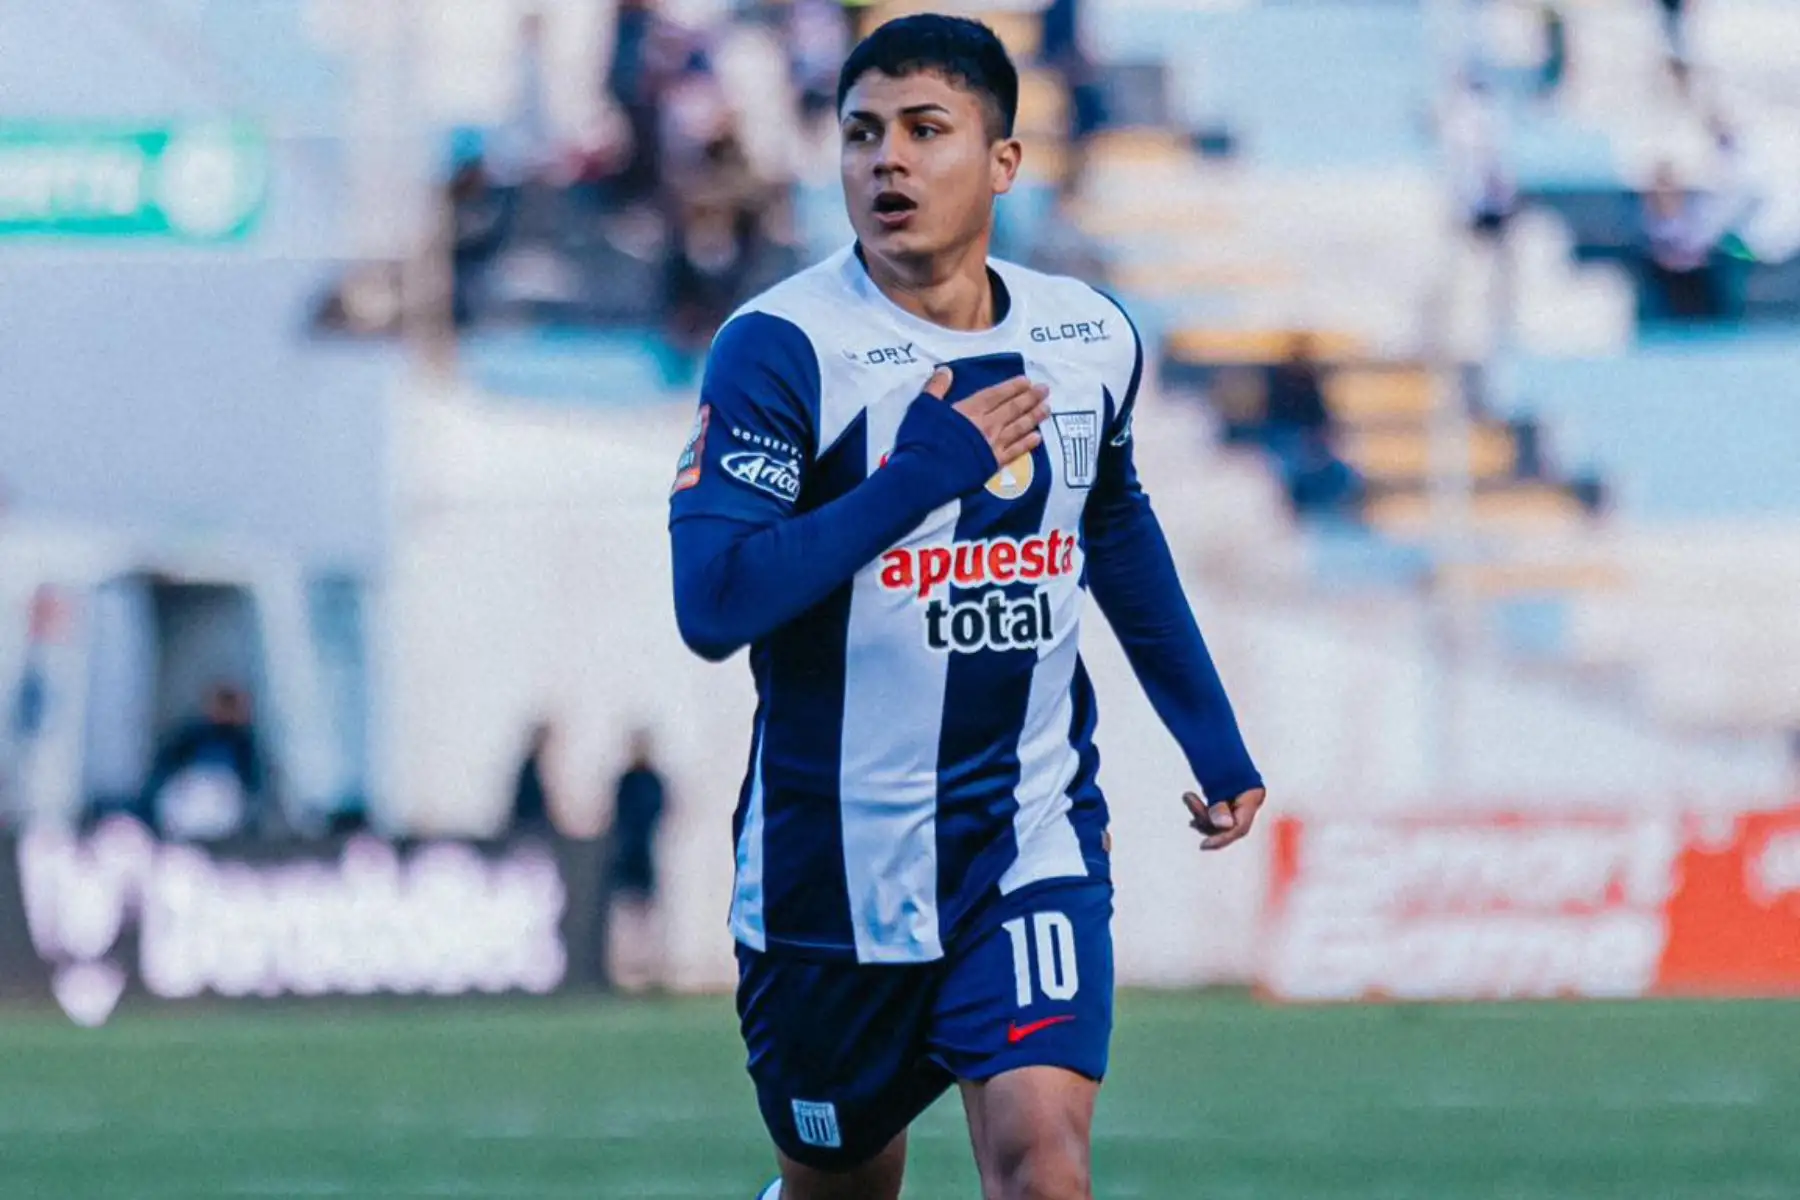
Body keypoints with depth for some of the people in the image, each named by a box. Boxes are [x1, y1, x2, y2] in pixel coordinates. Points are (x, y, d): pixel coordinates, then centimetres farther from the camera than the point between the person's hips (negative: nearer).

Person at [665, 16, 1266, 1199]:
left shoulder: (1091, 339, 3)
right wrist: (921, 476, -25)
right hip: (835, 866, -2)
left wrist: (1213, 737, 25)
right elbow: (713, 605, -23)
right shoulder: (782, 348, -13)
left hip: (1034, 845, 2)